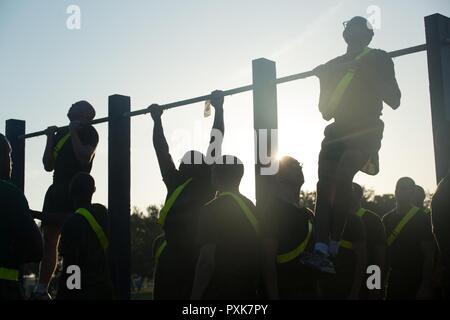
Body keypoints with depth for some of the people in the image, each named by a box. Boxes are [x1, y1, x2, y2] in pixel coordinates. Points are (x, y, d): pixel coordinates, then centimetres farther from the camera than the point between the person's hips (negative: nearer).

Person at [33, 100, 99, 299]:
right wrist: (50, 139, 12)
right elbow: (48, 166, 17)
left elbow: (85, 158, -16)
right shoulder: (61, 134, 21)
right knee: (49, 239, 4)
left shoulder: (88, 132, 1)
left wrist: (73, 132, -9)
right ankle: (41, 290, 8)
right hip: (57, 189, 8)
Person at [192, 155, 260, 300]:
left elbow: (207, 261, -17)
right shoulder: (252, 208, 10)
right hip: (249, 291, 7)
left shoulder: (212, 209, -11)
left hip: (219, 291, -7)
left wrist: (195, 295, -12)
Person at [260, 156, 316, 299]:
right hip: (283, 292, -8)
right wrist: (273, 296, -21)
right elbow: (268, 260, -17)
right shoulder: (270, 210, -11)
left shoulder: (308, 214, 14)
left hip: (309, 291, 8)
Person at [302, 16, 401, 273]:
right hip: (338, 130, 5)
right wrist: (324, 78, 8)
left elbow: (394, 100, -1)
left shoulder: (378, 59, 10)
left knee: (342, 178, -27)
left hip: (366, 130, -5)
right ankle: (321, 250, -23)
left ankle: (334, 247, -22)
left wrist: (368, 73, -9)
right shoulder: (334, 65, 23)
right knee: (324, 184, -15)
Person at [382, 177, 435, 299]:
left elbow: (429, 256, -9)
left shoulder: (422, 219, -6)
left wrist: (425, 288, -14)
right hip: (389, 283, 4)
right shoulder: (387, 219, 8)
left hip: (413, 286, -4)